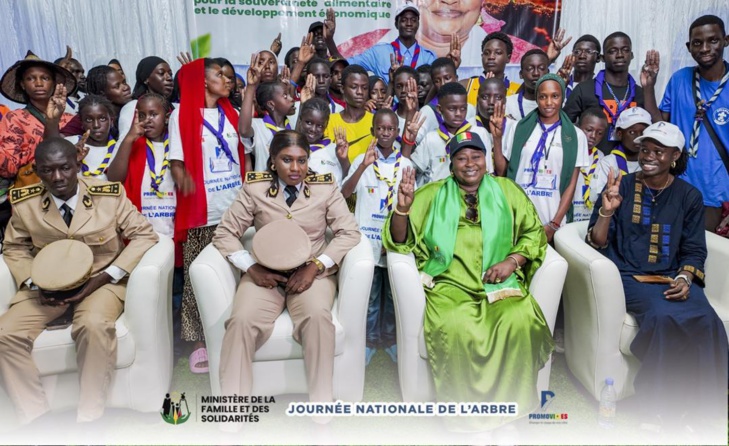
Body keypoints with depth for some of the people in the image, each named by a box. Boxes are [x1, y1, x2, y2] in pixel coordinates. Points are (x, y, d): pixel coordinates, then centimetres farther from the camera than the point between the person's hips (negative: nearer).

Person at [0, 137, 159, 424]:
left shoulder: (110, 195, -9)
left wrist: (103, 278, -17)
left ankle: (89, 421, -18)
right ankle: (36, 421, -4)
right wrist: (34, 284, -8)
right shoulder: (24, 203, -2)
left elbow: (144, 234, -8)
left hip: (101, 279, -3)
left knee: (94, 326, -34)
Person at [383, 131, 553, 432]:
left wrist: (513, 260, -4)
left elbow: (534, 232, 15)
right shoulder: (432, 195, 14)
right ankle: (467, 417, -12)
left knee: (519, 320, -30)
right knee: (455, 327, -32)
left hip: (500, 283, 1)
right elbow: (399, 243, 10)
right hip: (449, 284, -1)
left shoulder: (506, 190, 16)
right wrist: (403, 207, -10)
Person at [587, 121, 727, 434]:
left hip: (674, 279, 3)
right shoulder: (621, 187, 4)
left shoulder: (689, 196, 11)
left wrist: (684, 279, -12)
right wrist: (607, 211, -17)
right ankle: (656, 407, -17)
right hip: (630, 276, -2)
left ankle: (699, 409, -10)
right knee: (665, 316, -32)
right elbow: (596, 244, 1)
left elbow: (694, 250, 8)